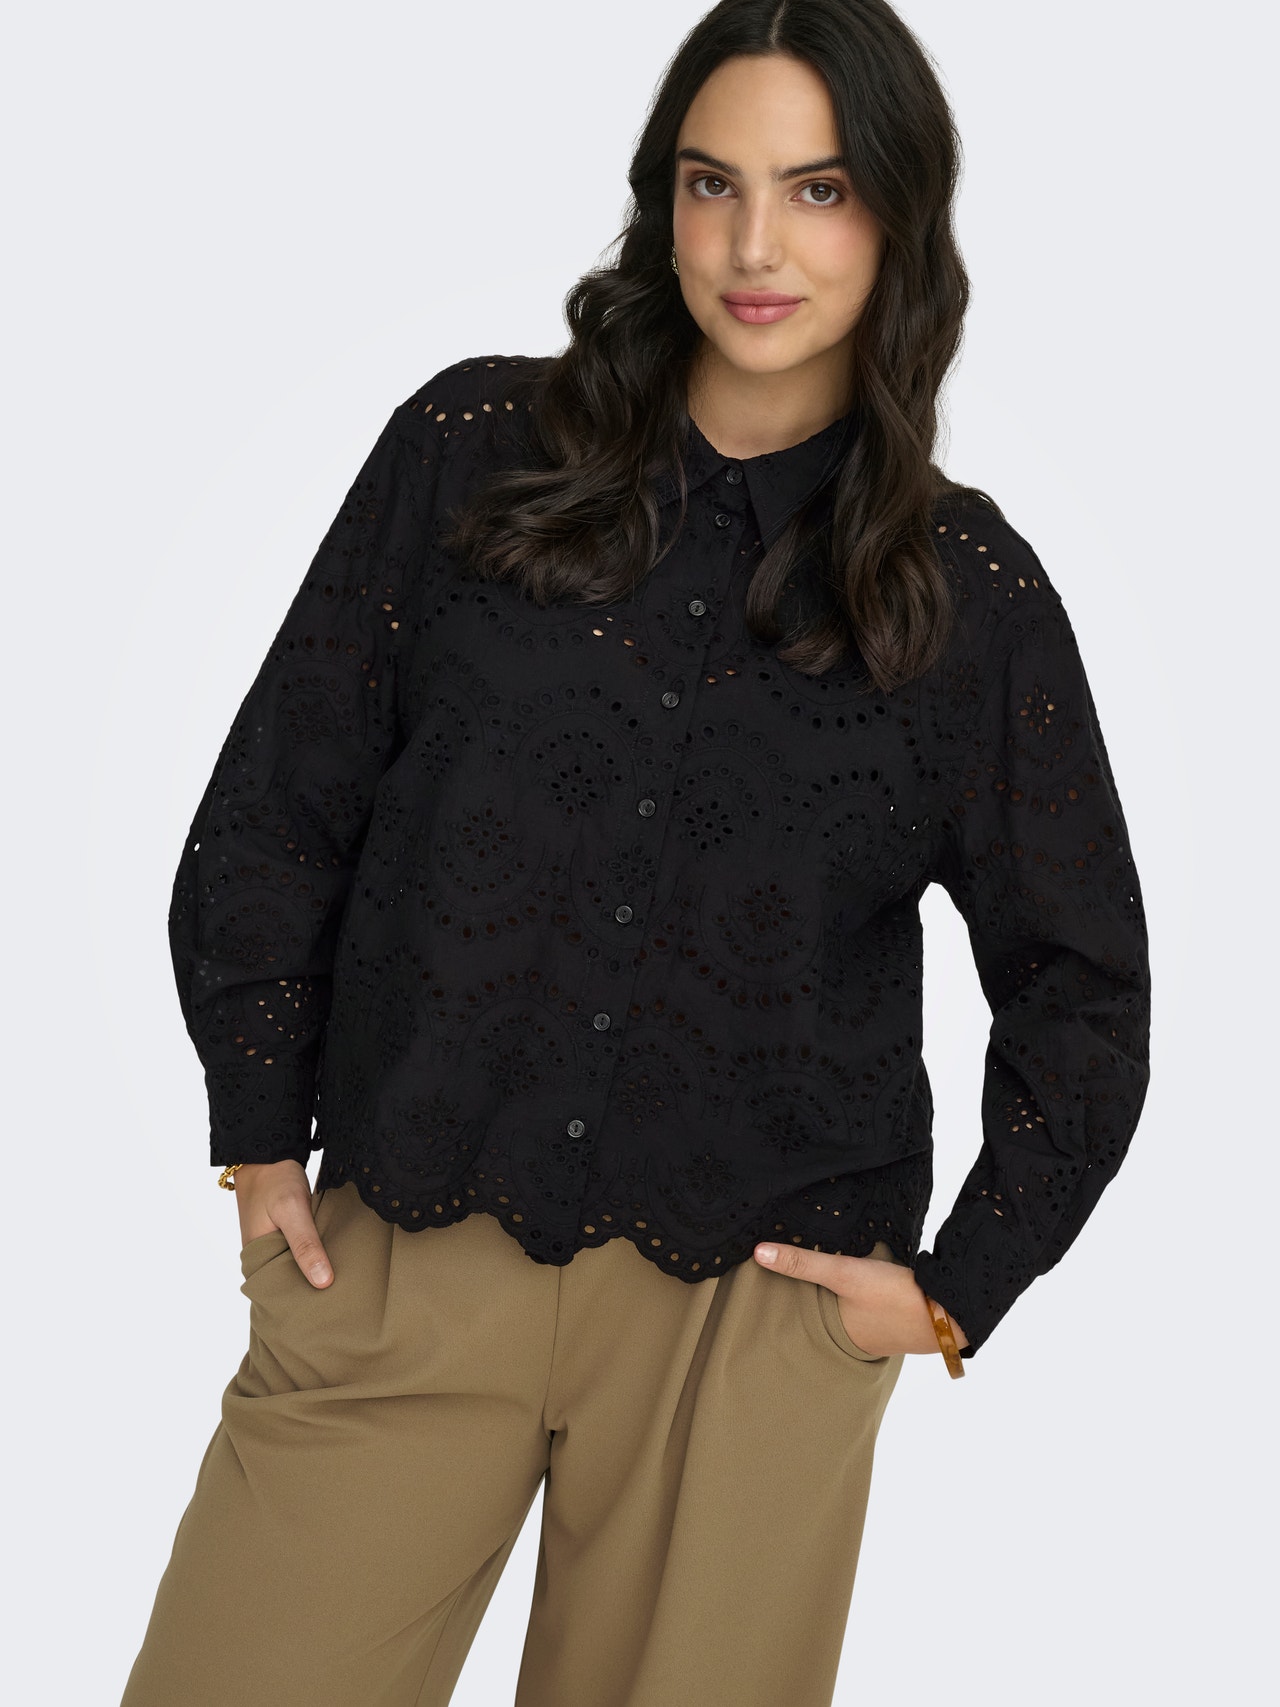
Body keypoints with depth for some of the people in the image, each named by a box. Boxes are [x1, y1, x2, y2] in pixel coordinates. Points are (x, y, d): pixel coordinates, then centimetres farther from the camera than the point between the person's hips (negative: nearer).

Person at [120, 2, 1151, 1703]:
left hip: (753, 1314, 0)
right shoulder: (474, 448, 0)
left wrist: (955, 1290, 4)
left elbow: (1081, 989, 9)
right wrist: (260, 1132, 6)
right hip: (399, 1272, 1)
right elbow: (277, 804, 6)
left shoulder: (968, 590, 0)